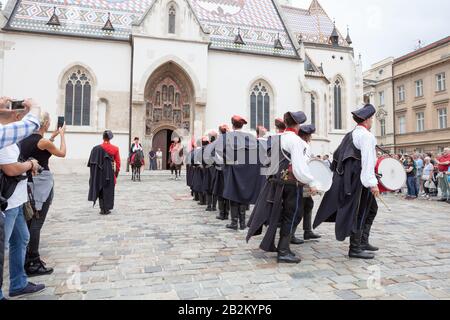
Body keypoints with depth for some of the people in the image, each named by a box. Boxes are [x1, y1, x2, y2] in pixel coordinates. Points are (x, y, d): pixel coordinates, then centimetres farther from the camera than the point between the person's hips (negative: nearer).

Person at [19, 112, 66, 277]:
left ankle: (26, 258, 27)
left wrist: (53, 135, 25)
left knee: (28, 222, 15)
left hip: (29, 182, 8)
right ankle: (33, 264, 3)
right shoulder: (43, 141, -15)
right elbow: (62, 153, 1)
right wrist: (62, 135, 11)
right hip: (42, 183, -8)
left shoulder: (25, 139, 7)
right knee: (36, 223, -4)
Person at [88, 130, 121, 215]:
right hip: (110, 173, 0)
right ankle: (107, 209, 11)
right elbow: (118, 162, 0)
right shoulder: (115, 148, -3)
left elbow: (92, 162, -3)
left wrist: (94, 171, 5)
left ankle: (102, 209, 12)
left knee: (100, 190, 12)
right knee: (108, 190, 9)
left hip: (100, 172, 1)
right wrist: (117, 172, 10)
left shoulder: (97, 148, -4)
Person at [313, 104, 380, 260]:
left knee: (371, 208, 19)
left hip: (348, 177, 10)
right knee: (359, 213, -3)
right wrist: (372, 183, -23)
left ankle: (363, 242, 24)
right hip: (358, 179, -10)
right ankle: (355, 249, 6)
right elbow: (367, 160, -21)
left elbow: (338, 156, 17)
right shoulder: (365, 135, -12)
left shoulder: (351, 134, 16)